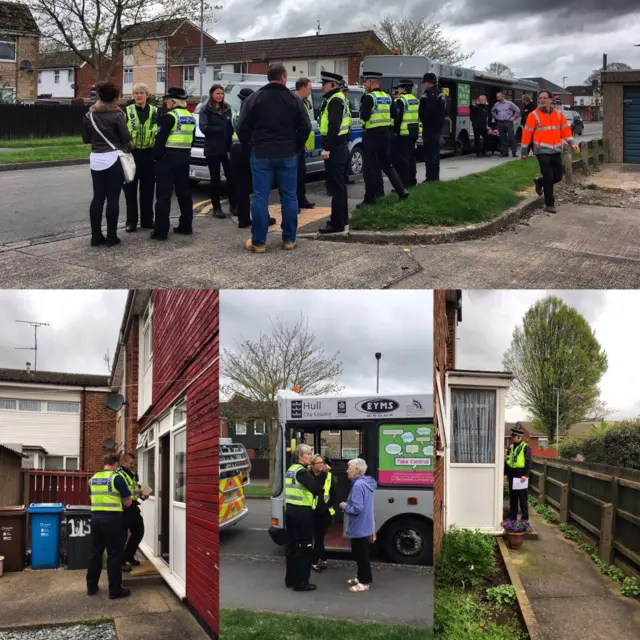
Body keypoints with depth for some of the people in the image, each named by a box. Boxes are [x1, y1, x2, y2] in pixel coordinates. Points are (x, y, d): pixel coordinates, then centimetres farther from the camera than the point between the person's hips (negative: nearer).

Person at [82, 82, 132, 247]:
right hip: (114, 159, -5)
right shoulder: (116, 115, -9)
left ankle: (96, 236, 9)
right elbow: (126, 137, -10)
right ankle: (111, 237, 1)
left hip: (96, 159, 5)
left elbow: (86, 139, 10)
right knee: (113, 198, -1)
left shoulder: (89, 115, 6)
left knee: (98, 198, 8)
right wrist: (127, 145, 12)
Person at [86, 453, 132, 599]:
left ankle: (91, 586, 21)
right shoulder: (116, 478, -9)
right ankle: (115, 590, 4)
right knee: (114, 554, 0)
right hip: (112, 519, -6)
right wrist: (127, 496, 15)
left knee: (95, 552, 15)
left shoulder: (93, 479, 10)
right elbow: (127, 503, -6)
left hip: (96, 518, 6)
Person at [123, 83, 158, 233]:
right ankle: (131, 221, 9)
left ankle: (147, 220, 18)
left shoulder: (155, 111, 6)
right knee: (130, 189, 2)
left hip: (149, 154, 1)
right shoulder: (127, 111, 2)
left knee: (148, 189, 8)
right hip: (131, 153, -1)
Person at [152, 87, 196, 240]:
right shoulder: (190, 117, 13)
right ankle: (186, 226, 17)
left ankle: (161, 231, -7)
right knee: (184, 191, 14)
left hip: (168, 156, -8)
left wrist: (156, 156, -7)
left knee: (164, 194, -6)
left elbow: (160, 139, -15)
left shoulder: (169, 117, -13)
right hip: (185, 156, 8)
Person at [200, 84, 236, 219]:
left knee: (231, 176, 1)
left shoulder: (227, 108, 10)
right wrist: (222, 128, -17)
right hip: (212, 150, -3)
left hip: (226, 148, 3)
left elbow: (231, 127, 6)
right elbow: (204, 128, -12)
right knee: (215, 179, 4)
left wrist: (230, 148, -4)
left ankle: (234, 205, 11)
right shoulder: (205, 110, -1)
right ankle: (216, 208, 11)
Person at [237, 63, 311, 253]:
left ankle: (258, 242, 0)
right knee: (289, 197, 8)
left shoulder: (254, 98, -1)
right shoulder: (294, 99, 2)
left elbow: (242, 127, -3)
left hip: (261, 154, -1)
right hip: (287, 155, 1)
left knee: (260, 198, 0)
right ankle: (289, 239, 10)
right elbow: (305, 128, 1)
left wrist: (249, 146, 12)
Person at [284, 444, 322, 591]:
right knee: (304, 547, -3)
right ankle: (301, 582, -1)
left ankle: (291, 578, 23)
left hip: (290, 510, 9)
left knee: (293, 544, 16)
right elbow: (316, 488, -25)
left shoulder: (291, 469, 13)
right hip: (302, 512, -9)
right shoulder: (302, 471, -16)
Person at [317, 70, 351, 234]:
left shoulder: (335, 100, -15)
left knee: (335, 185, -9)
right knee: (339, 184, 17)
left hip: (335, 148, -11)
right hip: (339, 146, 11)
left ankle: (337, 223, -7)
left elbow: (334, 126, -24)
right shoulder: (337, 99, 18)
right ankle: (342, 218, 27)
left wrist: (327, 148, -26)